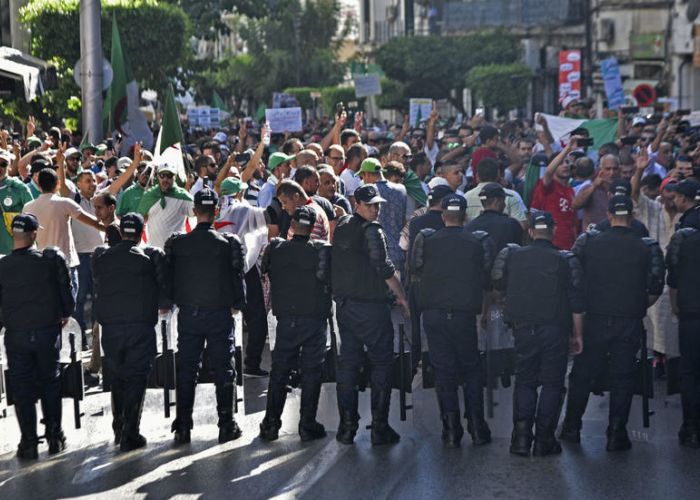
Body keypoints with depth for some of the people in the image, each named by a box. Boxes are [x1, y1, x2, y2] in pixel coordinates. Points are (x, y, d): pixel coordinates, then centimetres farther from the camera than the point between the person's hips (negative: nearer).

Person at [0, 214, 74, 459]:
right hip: (48, 331, 0)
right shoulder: (51, 259, -11)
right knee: (50, 384, 15)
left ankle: (29, 443, 8)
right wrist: (65, 314, 16)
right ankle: (55, 437, 19)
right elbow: (66, 290, -2)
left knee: (22, 390, 8)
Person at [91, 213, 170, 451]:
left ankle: (118, 429, 23)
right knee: (136, 378, 2)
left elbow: (97, 288, 13)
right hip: (141, 326, -3)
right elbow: (164, 287, -2)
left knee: (118, 378, 18)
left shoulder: (101, 256, 6)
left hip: (110, 326, 3)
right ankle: (130, 436, 0)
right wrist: (164, 305, 19)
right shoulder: (152, 256, -3)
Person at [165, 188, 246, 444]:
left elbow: (168, 277, 2)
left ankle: (182, 428, 9)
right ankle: (226, 425, 7)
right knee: (223, 369, 6)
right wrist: (238, 304, 11)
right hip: (219, 315, -1)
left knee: (186, 371, 8)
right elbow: (238, 277, -3)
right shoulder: (229, 243, -8)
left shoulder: (177, 243, -5)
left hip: (188, 315, 1)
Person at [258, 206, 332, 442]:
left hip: (286, 320, 2)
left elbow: (265, 272, 6)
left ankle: (270, 424, 14)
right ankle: (307, 426, 6)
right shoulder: (323, 250, -9)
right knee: (311, 373, 5)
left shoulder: (276, 249, -3)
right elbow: (332, 282, -4)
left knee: (279, 372, 11)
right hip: (314, 319, -2)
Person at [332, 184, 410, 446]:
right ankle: (379, 428, 0)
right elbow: (383, 267, -19)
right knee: (382, 363, 2)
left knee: (347, 363, 10)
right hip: (371, 305, -7)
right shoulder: (371, 230, -14)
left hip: (344, 304, 7)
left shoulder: (342, 226, 10)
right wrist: (401, 296, -11)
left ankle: (347, 426, 10)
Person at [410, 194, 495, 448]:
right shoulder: (479, 242, -2)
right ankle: (477, 427, 9)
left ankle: (451, 431, 5)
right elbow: (487, 279, 3)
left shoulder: (425, 240, -1)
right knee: (472, 369, 12)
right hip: (465, 313, -1)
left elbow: (415, 275, 5)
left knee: (443, 370, 5)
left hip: (433, 313, 1)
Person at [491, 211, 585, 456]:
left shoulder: (512, 256, 0)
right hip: (555, 330, -1)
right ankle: (544, 440, 4)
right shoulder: (566, 261, -4)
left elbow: (499, 289, 11)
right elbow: (576, 302, -3)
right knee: (552, 384, 6)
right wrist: (578, 335, 5)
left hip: (524, 328, 2)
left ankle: (521, 436, 0)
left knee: (524, 382, 11)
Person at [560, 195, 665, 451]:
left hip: (594, 319, 1)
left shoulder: (588, 241, -3)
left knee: (582, 375, 13)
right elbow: (655, 288, -4)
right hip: (630, 323, 0)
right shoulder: (648, 247, -4)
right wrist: (639, 307, 13)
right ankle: (616, 435, 8)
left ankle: (572, 428, 20)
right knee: (622, 379, 8)